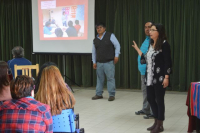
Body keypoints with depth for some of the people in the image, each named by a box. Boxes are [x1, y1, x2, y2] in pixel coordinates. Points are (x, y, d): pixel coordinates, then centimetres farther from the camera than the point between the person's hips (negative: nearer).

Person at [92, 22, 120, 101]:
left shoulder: (110, 36, -1)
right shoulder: (95, 40, 13)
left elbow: (117, 45, -2)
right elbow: (94, 52, 17)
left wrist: (116, 56, -10)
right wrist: (94, 62, 13)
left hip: (109, 62, -5)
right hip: (99, 62, 5)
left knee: (110, 78, -4)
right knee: (99, 78, 10)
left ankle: (112, 95, 3)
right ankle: (99, 94, 19)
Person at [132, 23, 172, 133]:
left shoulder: (164, 44, -10)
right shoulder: (151, 44, 12)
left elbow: (168, 62, -14)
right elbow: (146, 59, 13)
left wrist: (166, 77, -19)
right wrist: (137, 49, 17)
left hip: (159, 78, -8)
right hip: (150, 78, 8)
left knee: (159, 100, 1)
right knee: (150, 98, 11)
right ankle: (156, 122, 25)